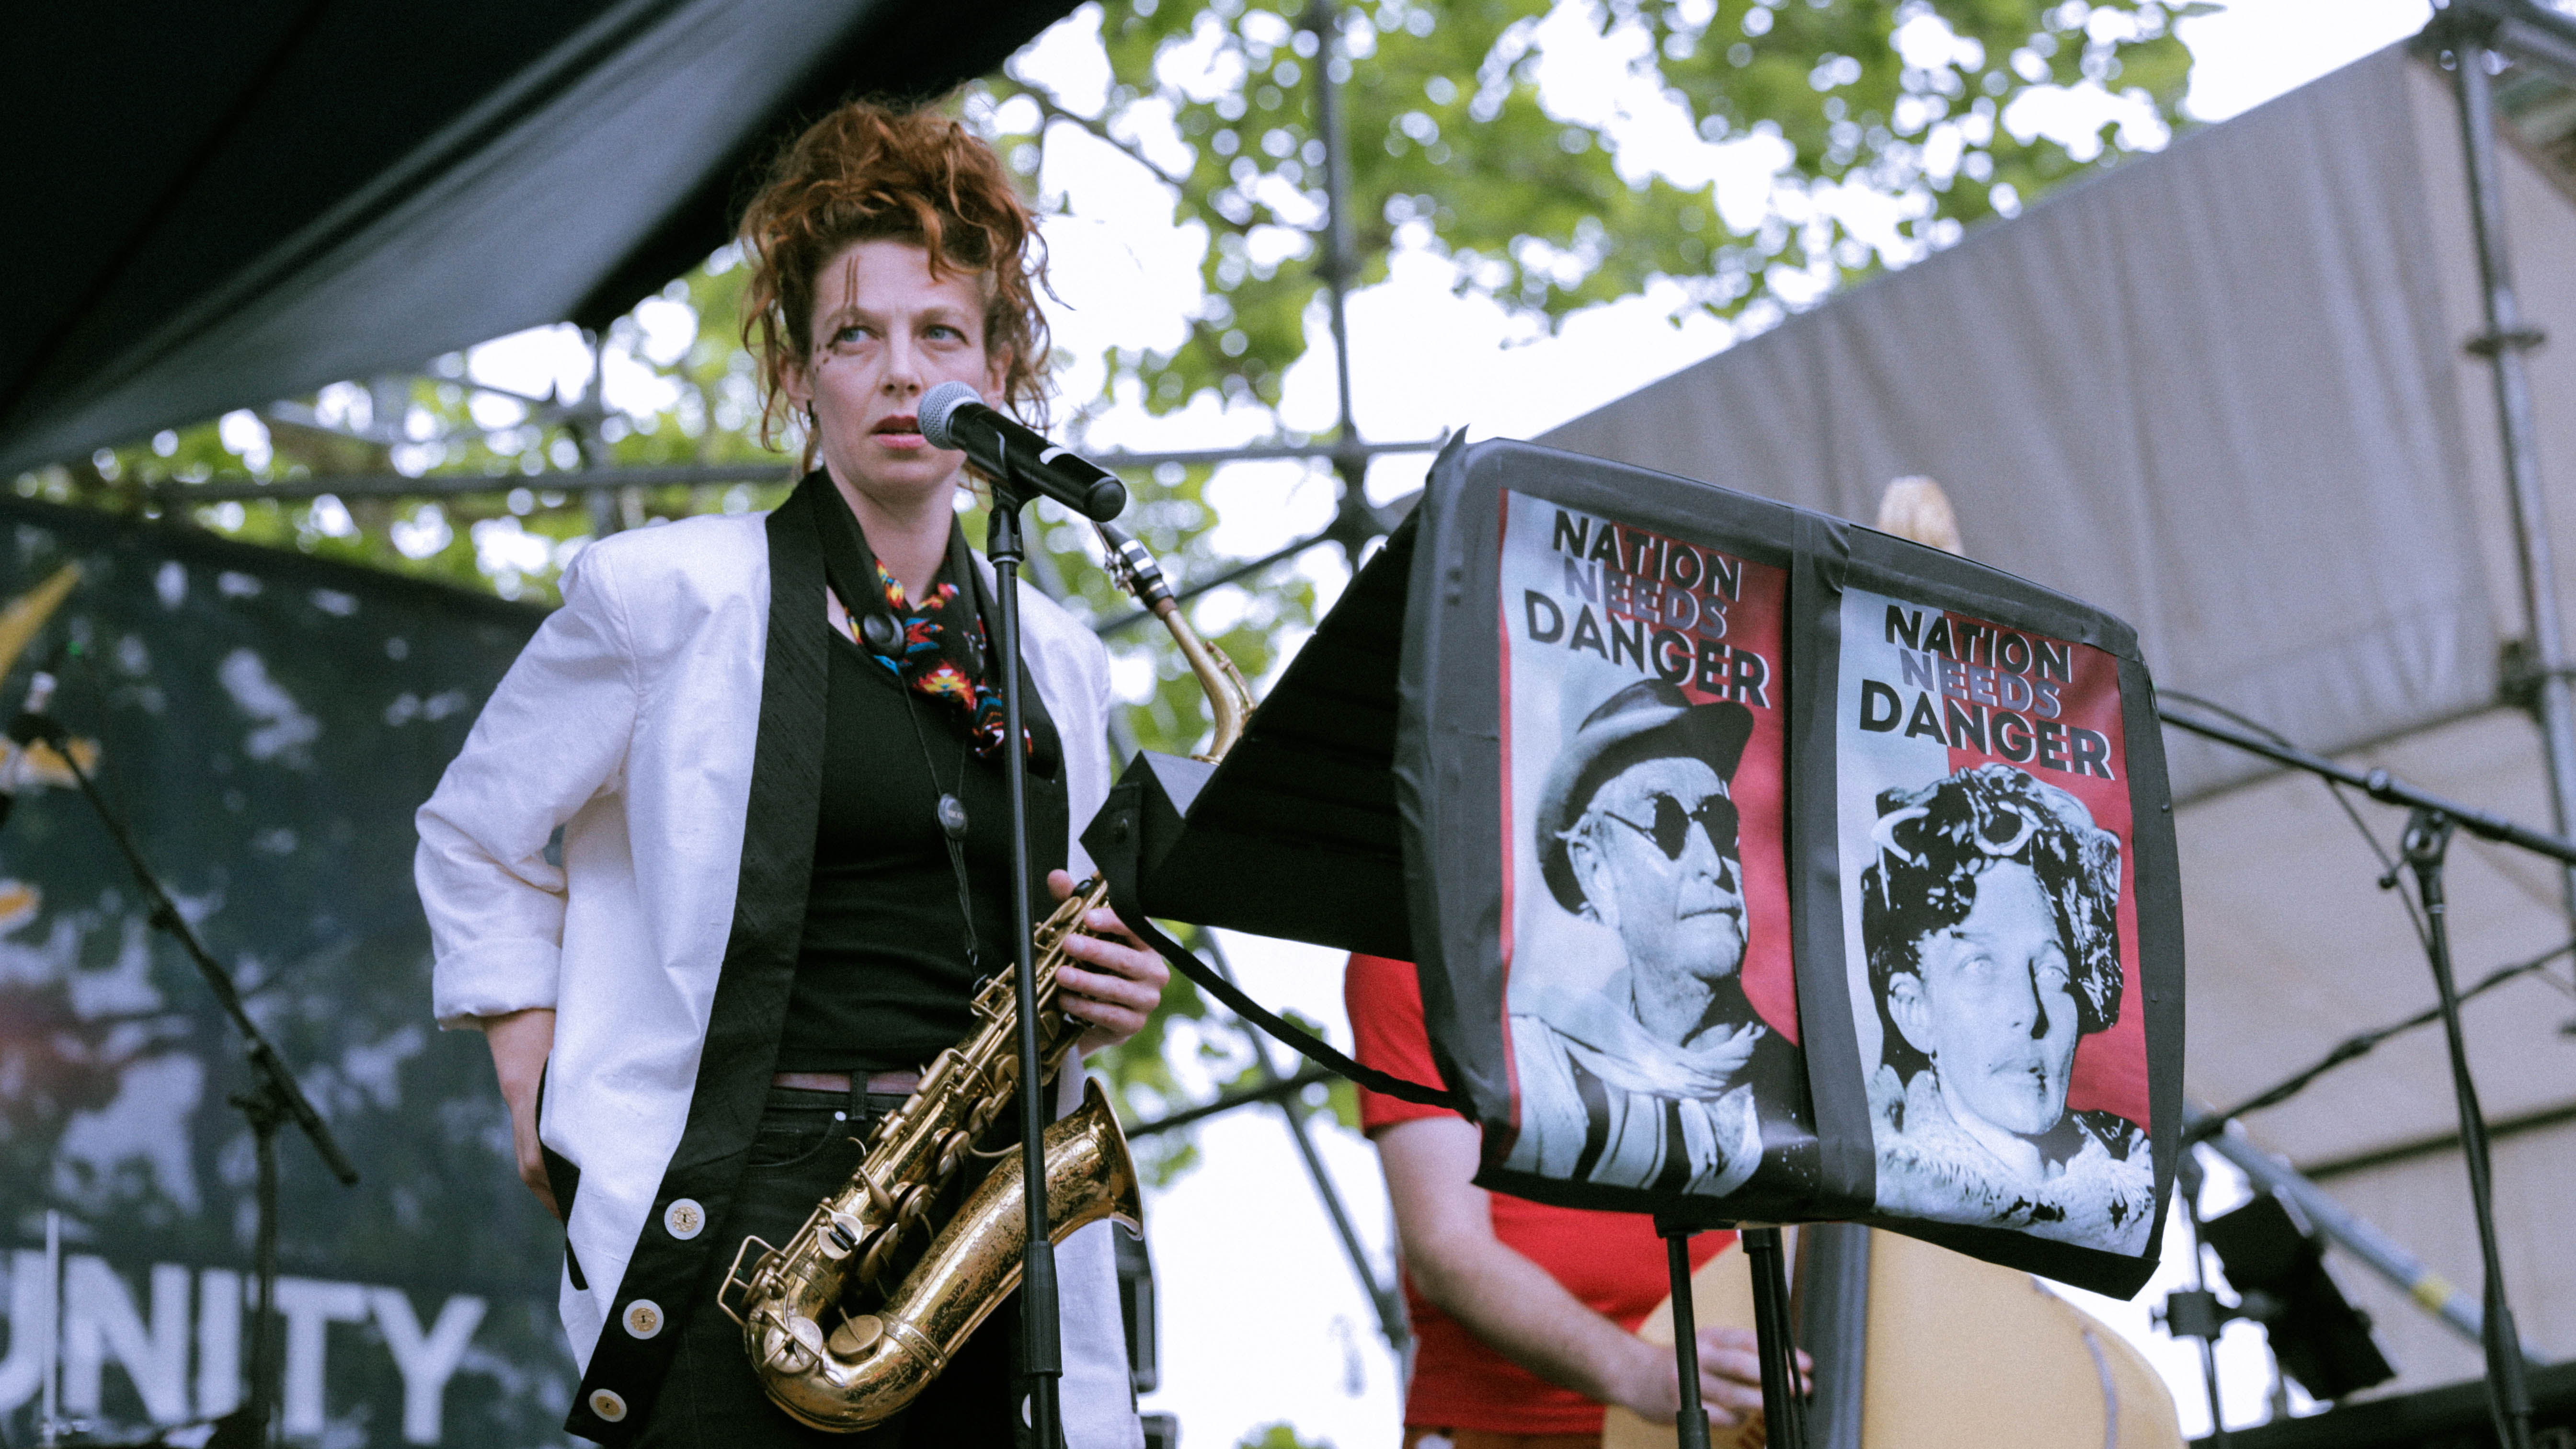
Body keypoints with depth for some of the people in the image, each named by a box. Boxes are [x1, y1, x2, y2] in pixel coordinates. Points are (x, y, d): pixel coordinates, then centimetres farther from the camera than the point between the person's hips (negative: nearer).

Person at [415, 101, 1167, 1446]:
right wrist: (547, 1106, 0)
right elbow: (476, 841, 11)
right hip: (747, 1222, -4)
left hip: (988, 1224, 4)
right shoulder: (672, 594, 2)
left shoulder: (1052, 662, 15)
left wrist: (1100, 995, 3)